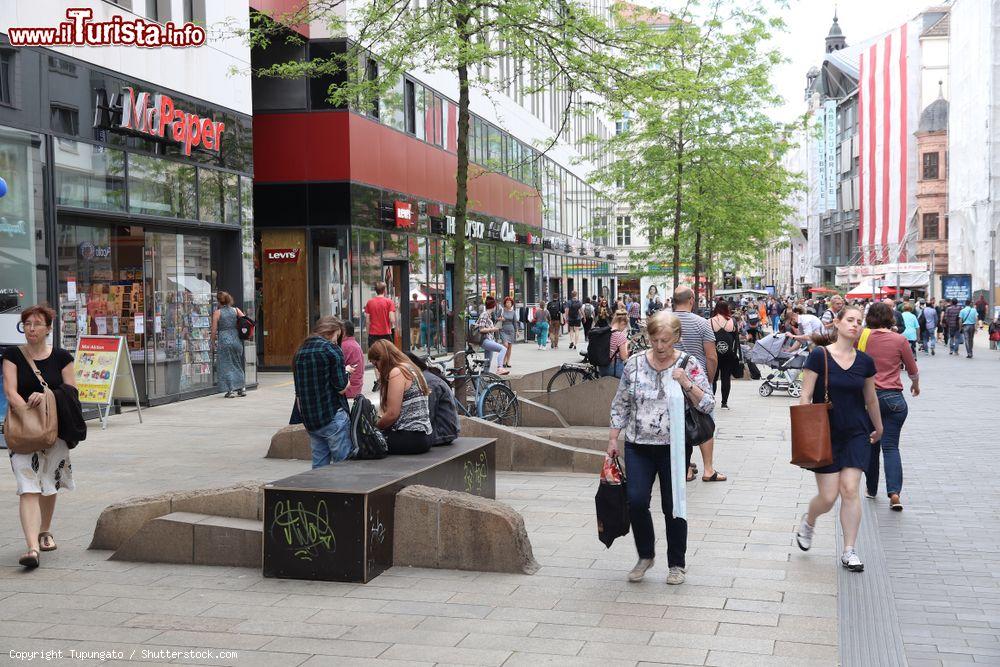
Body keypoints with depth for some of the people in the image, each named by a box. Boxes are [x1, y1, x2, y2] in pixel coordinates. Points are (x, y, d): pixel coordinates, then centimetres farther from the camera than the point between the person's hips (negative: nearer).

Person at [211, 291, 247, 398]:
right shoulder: (236, 310, 5)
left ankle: (231, 390, -1)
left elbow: (214, 330, -6)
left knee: (227, 365, 3)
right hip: (236, 339, 4)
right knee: (237, 364, 16)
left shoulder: (217, 312, -4)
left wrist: (213, 343, 5)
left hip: (224, 341, -4)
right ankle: (242, 388, 18)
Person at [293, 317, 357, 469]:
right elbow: (342, 388, -11)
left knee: (319, 465, 12)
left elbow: (298, 393, 16)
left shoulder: (300, 352, 12)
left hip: (309, 420, 7)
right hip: (333, 415, -7)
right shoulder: (332, 349, -8)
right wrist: (346, 372, 6)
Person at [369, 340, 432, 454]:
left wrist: (374, 426, 1)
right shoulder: (410, 369, 18)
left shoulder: (397, 372, -11)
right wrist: (381, 418, 17)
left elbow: (392, 414, -15)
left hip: (411, 438, -9)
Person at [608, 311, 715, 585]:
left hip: (673, 448, -1)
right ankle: (645, 555, 16)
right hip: (638, 447, 2)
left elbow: (707, 405, -4)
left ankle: (677, 564, 23)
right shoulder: (634, 364, 2)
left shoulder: (689, 365, -3)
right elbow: (620, 404, 9)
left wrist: (687, 383, -18)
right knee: (636, 500, -9)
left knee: (673, 506, 5)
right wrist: (613, 439, 5)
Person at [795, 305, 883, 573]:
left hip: (856, 433, 3)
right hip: (825, 433, -3)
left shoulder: (865, 362, 3)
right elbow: (805, 396, -8)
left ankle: (849, 551, 6)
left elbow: (871, 399, 17)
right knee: (828, 496, -2)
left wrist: (878, 428, 28)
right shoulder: (819, 356, -9)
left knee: (850, 490, -6)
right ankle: (808, 522, 32)